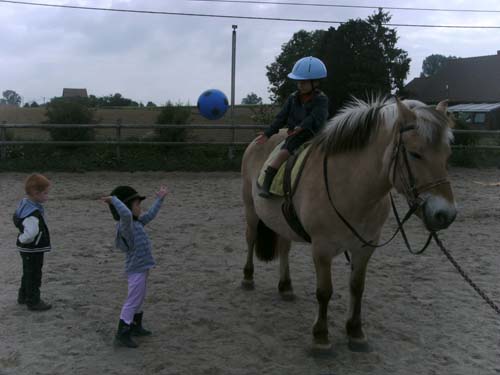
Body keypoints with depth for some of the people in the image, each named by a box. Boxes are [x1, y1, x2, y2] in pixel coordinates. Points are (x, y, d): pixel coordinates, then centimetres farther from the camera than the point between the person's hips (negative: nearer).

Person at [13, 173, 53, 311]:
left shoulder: (24, 204, 2)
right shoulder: (32, 213, -31)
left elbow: (16, 218, 19)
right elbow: (31, 233, -44)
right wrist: (22, 239, -23)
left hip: (28, 249, 10)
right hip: (33, 250, -10)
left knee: (28, 273, 24)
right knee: (33, 275, 4)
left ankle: (23, 296, 39)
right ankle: (33, 302, 16)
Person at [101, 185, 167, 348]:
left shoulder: (137, 223, 8)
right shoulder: (126, 225, -22)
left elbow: (150, 214, 22)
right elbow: (126, 214, -45)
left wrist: (159, 199, 29)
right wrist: (114, 200, -33)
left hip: (141, 268, 10)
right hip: (136, 270, -10)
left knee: (139, 299, 23)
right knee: (132, 302, -3)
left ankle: (136, 327, 39)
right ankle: (122, 334, 5)